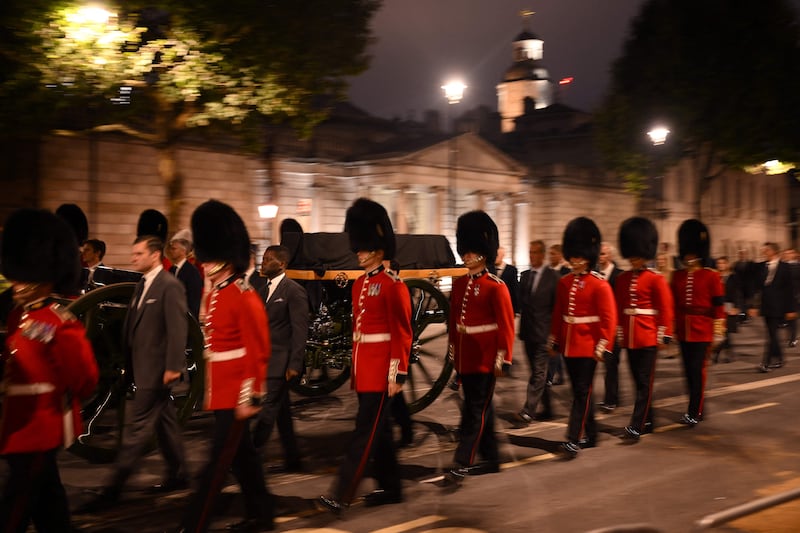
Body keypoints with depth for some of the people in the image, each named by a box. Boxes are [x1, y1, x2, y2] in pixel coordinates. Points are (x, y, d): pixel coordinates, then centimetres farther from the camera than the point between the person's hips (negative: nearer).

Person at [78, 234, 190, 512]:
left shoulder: (170, 286, -15)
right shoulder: (143, 284, 13)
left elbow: (178, 329, -19)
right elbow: (135, 325, 15)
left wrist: (173, 366, -21)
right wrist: (131, 363, 12)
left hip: (157, 369, -10)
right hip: (143, 367, 10)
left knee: (139, 426, -6)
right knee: (165, 421, 18)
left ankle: (112, 489, -4)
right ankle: (178, 475, 30)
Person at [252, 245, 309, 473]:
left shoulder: (294, 291, -11)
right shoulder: (264, 290, 14)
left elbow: (300, 330, -14)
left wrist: (294, 365, -17)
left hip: (282, 362, -8)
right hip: (265, 360, 9)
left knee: (268, 409, -8)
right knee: (282, 412, 12)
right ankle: (292, 461, 20)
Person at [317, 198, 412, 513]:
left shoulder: (393, 285, -11)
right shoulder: (360, 284, 13)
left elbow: (402, 334, -14)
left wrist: (398, 374, -16)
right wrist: (355, 369, 19)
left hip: (381, 371, -8)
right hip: (363, 369, 8)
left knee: (365, 431, -7)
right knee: (379, 429, 15)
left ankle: (341, 495, -8)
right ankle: (390, 488, 25)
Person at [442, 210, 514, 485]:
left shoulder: (496, 286, -11)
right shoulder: (459, 283, 9)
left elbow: (506, 325, -12)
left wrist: (502, 358, -15)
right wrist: (452, 347, 16)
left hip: (484, 359, -7)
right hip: (464, 357, 7)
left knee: (474, 411, -5)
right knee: (482, 408, 15)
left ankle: (461, 465, -5)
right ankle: (490, 459, 26)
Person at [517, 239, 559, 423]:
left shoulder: (552, 277, -7)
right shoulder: (525, 275, 10)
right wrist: (521, 328, 9)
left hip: (543, 332, -6)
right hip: (528, 331, 6)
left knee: (539, 372, -8)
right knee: (538, 372, 13)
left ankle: (528, 410, -11)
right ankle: (546, 409, 24)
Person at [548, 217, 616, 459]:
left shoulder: (599, 284, -9)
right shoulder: (564, 282, 8)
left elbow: (608, 318, -11)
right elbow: (557, 314, 13)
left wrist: (603, 346, -14)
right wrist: (553, 340, 13)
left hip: (587, 346, -6)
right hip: (568, 345, 6)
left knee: (582, 392, -5)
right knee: (580, 391, 14)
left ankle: (573, 440, -6)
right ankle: (590, 435, 26)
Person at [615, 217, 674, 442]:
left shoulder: (656, 279, -6)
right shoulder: (622, 279, 8)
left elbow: (666, 309, -6)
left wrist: (665, 335, -9)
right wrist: (619, 333, 11)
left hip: (648, 337, -5)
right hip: (629, 337, 5)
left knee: (645, 383, -4)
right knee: (639, 382, 13)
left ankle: (636, 426, -7)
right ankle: (647, 421, 25)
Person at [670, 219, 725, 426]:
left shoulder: (711, 276, -4)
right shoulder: (677, 276, 7)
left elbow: (718, 306, -4)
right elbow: (672, 304, 10)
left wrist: (718, 332, -6)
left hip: (702, 331, -4)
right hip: (683, 331, 4)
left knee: (697, 370, -6)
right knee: (689, 371, 9)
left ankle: (694, 412, -2)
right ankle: (699, 408, 23)